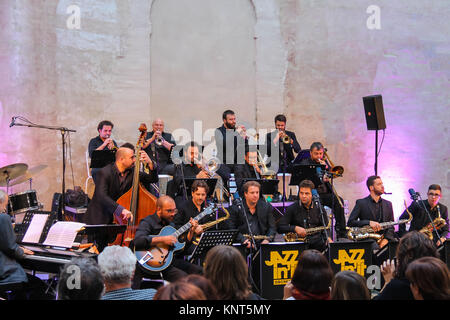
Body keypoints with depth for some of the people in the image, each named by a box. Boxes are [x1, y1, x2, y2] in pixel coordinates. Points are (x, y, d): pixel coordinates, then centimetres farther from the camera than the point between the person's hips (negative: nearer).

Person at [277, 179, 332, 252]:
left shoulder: (319, 209, 10)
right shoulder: (292, 208, 3)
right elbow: (279, 228, -1)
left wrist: (328, 238, -3)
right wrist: (295, 228, -17)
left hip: (317, 244, 2)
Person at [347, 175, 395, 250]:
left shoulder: (388, 204, 17)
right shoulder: (361, 203, 4)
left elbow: (391, 226, 13)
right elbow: (350, 222, -5)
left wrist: (386, 239, -8)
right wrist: (369, 222, -18)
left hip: (383, 238, 5)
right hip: (367, 238, -5)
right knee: (376, 248, -36)